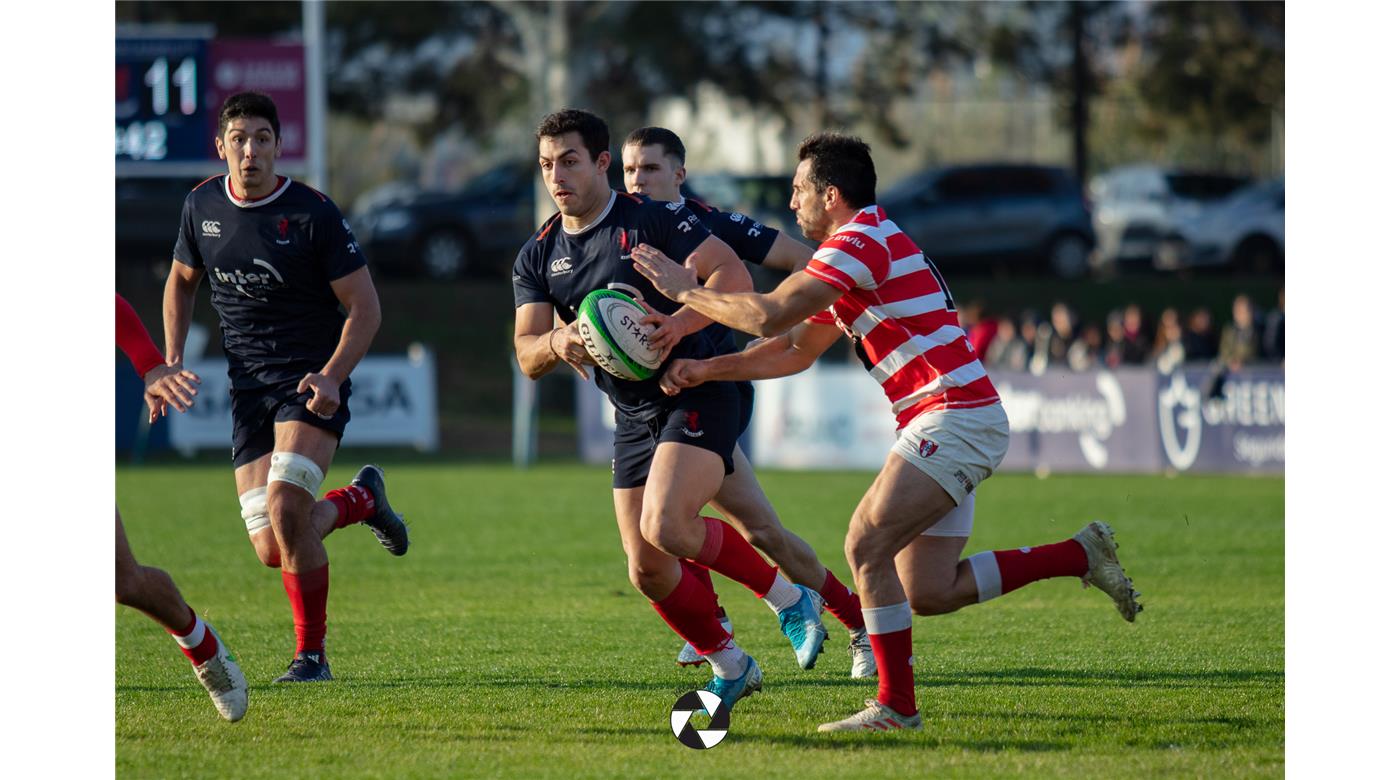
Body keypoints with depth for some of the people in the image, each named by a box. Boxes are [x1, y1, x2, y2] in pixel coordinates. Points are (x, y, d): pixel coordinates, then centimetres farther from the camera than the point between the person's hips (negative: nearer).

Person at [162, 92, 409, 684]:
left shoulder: (314, 214, -12)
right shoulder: (202, 206, 2)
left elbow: (365, 306, -8)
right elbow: (181, 279, 20)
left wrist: (331, 377, -23)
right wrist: (173, 358, 6)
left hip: (312, 384, -5)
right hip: (248, 390, 5)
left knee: (285, 508, -26)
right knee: (272, 550, -4)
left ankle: (311, 655, -9)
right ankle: (361, 499, 29)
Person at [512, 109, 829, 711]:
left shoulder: (652, 220, -9)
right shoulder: (538, 256, 8)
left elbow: (734, 276, -15)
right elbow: (527, 357, 1)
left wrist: (679, 324, -31)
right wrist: (556, 344, -22)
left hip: (702, 393, -7)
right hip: (634, 414, 7)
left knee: (666, 527, -26)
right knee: (647, 571, 0)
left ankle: (787, 597, -4)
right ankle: (729, 666, 20)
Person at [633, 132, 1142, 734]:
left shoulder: (861, 240, -12)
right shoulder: (862, 247, 21)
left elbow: (768, 316, -19)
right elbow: (794, 351, 26)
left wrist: (685, 290, -7)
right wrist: (705, 369, 17)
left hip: (953, 417, -10)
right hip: (949, 421, 10)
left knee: (866, 546, -15)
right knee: (930, 593, 6)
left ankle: (895, 705, -11)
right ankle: (1081, 555, 14)